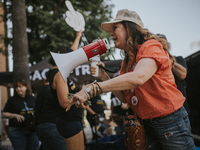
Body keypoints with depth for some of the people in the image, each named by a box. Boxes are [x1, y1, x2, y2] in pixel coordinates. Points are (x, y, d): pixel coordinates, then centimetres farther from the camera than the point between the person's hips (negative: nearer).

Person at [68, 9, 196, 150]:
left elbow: (138, 77, -35)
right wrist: (103, 76, -4)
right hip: (148, 124, 7)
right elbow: (124, 97, 9)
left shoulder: (151, 46, -15)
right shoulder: (126, 61, 10)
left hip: (170, 121, -7)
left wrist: (92, 89, -39)